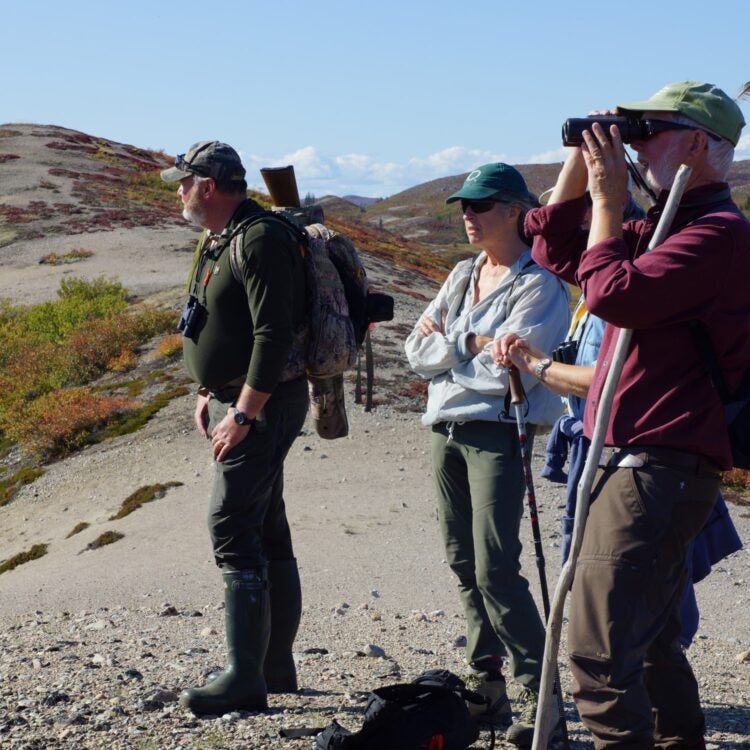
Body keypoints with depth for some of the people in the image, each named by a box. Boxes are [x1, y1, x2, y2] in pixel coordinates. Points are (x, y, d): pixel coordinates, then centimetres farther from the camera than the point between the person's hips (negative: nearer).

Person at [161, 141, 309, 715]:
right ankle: (276, 668, 23)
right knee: (267, 533, 13)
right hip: (235, 402, 11)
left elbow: (273, 335, -23)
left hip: (263, 406, -10)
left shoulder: (261, 240, -17)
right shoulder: (217, 242, 16)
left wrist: (243, 414, -24)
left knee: (233, 529, -14)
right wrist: (207, 395, 18)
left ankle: (245, 679, -11)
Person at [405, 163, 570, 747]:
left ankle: (540, 697, -4)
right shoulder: (463, 274, 14)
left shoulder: (539, 284, -8)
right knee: (464, 563, 11)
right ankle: (487, 679, 23)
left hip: (496, 433, -8)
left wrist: (448, 344, -6)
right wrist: (475, 346, -9)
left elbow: (509, 370, -19)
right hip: (446, 431, 8)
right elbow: (417, 350, 6)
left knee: (495, 571, -12)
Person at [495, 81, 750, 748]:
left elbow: (615, 294, -24)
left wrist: (607, 199, -11)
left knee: (600, 650, -13)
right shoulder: (667, 225, 18)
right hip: (639, 462, 11)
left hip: (658, 467, -11)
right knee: (649, 642, 21)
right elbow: (557, 251, 21)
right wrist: (580, 160, 12)